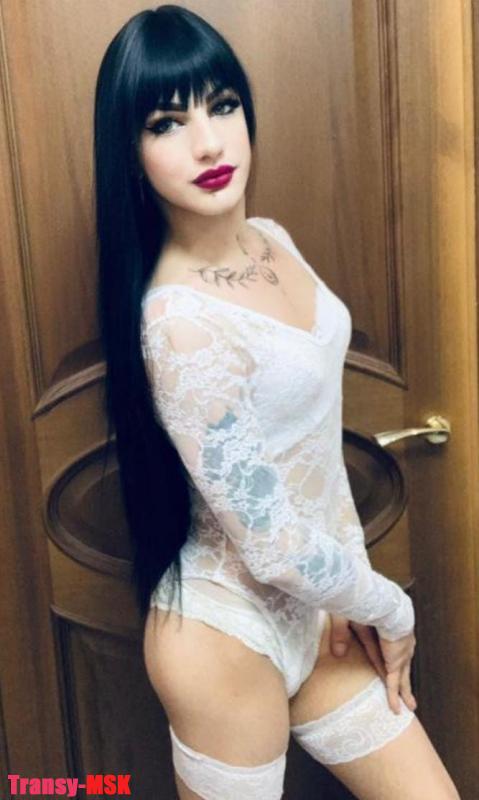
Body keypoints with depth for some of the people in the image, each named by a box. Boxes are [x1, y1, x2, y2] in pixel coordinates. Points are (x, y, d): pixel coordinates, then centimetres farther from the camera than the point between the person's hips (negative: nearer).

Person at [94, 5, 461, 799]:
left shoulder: (274, 241, -2)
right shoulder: (180, 321, -28)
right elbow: (272, 547, -25)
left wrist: (362, 599, 5)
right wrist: (393, 609, -7)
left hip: (313, 609, 7)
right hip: (229, 632, -7)